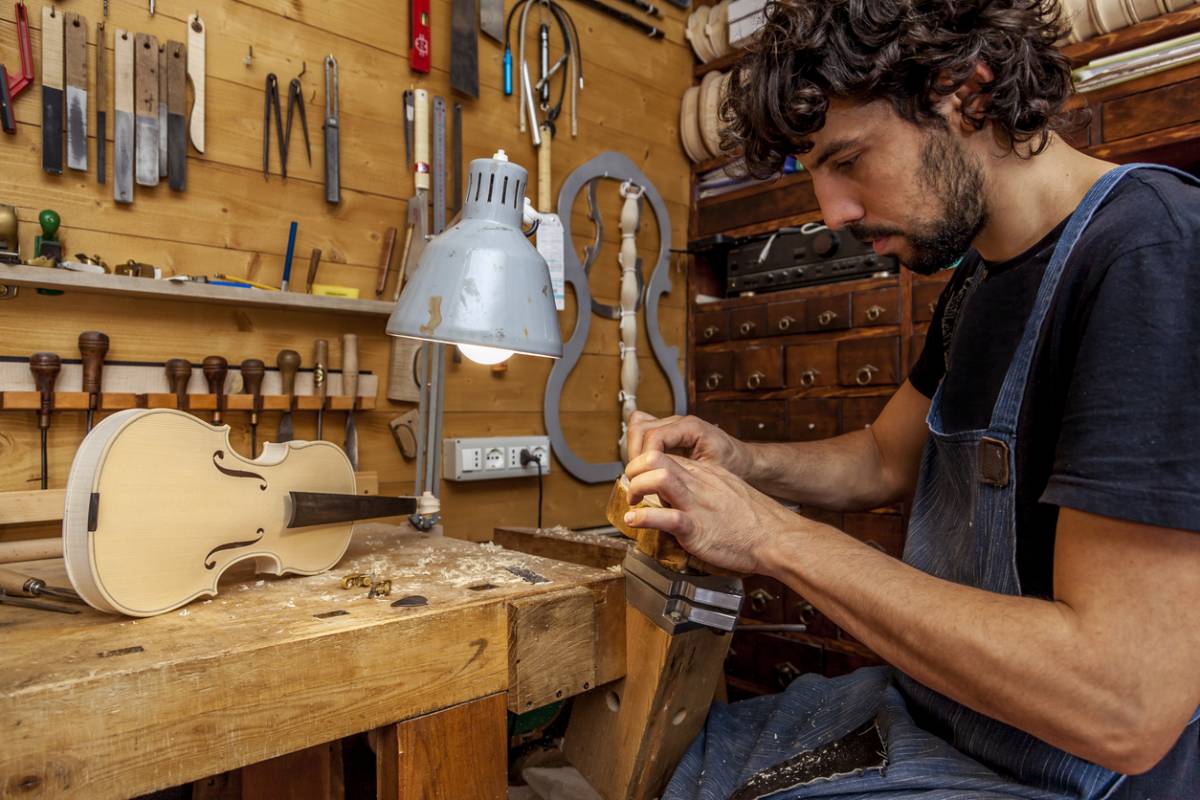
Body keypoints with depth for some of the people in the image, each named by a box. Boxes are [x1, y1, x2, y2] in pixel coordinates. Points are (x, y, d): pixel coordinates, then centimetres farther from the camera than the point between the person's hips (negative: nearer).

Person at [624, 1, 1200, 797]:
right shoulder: (976, 276, 5)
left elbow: (1124, 707, -29)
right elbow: (887, 458, 16)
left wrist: (776, 534, -23)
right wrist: (742, 463, -3)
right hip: (920, 711, 8)